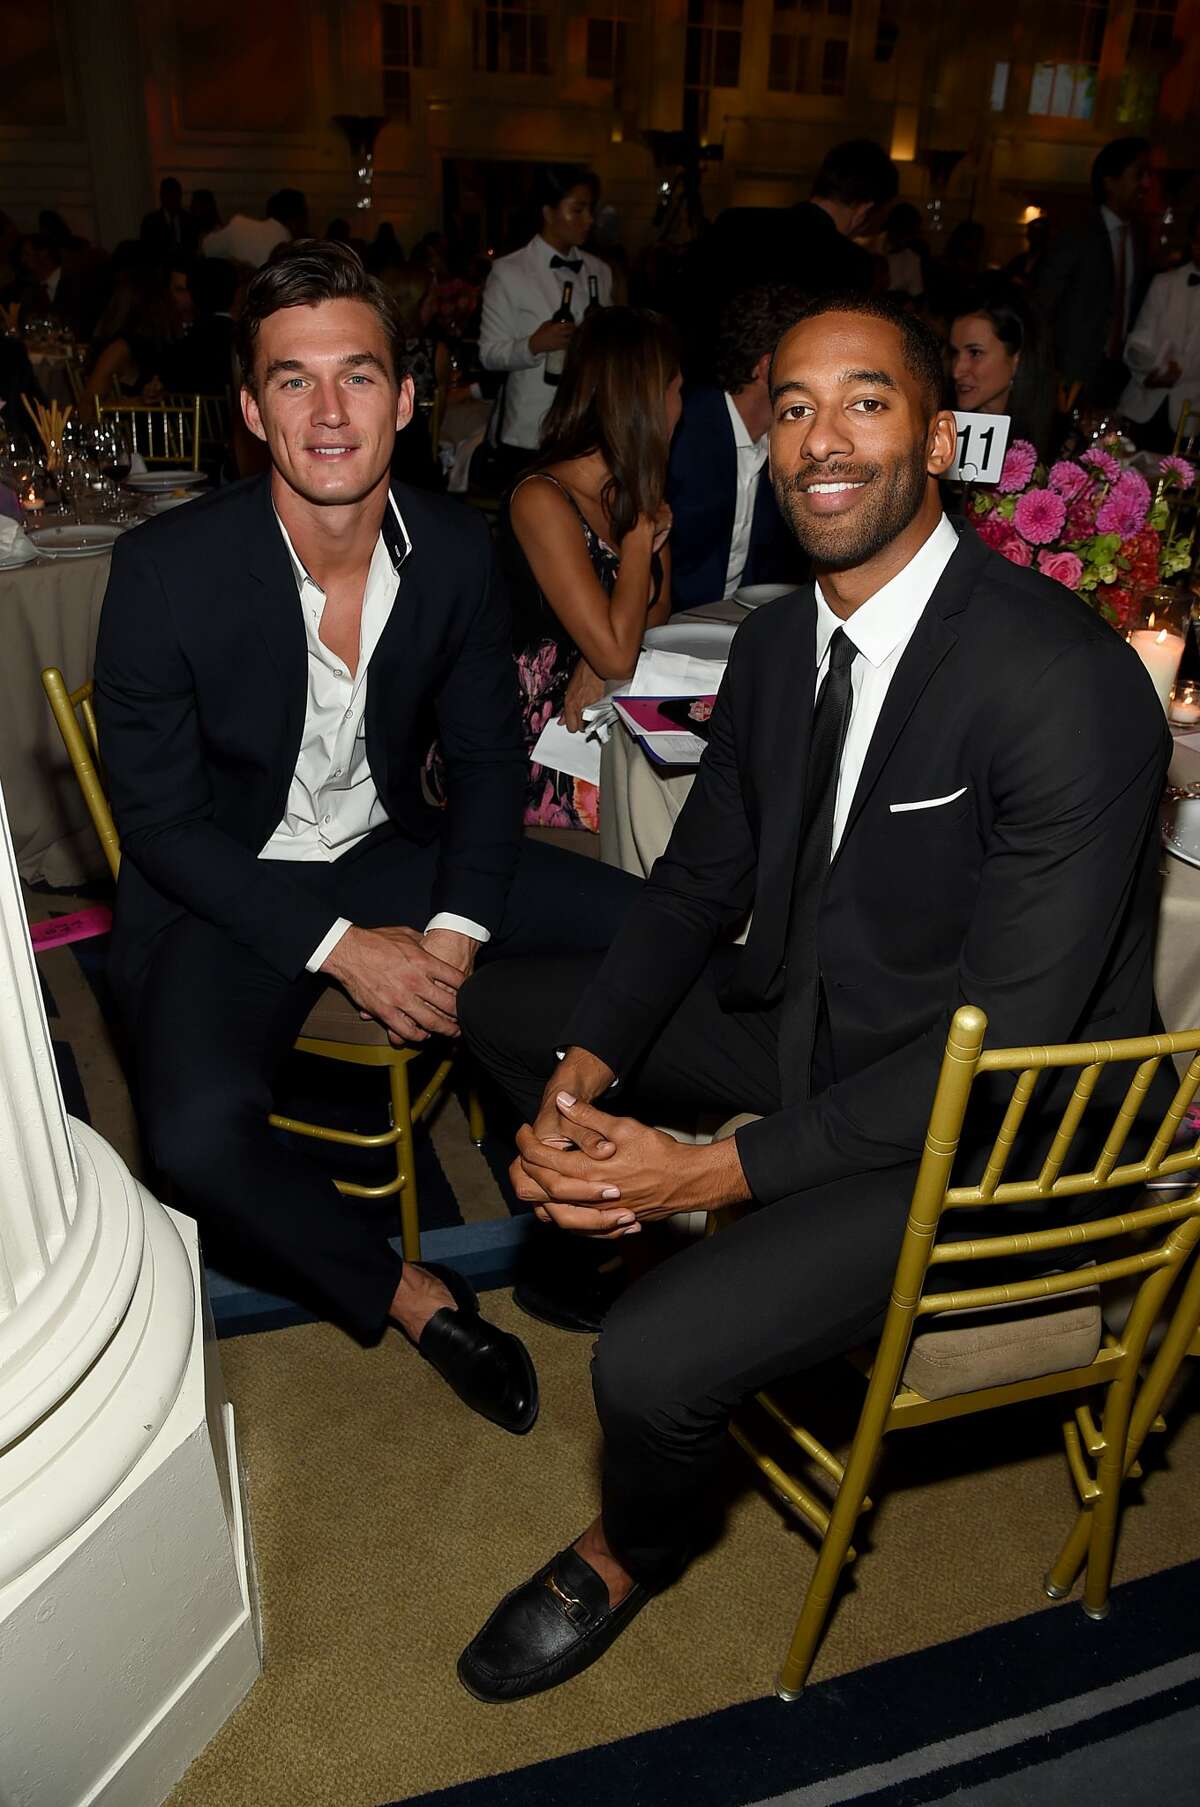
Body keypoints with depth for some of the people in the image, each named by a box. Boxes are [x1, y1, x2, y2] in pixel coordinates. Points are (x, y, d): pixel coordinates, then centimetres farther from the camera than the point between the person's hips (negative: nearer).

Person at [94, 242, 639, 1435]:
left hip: (390, 849, 4)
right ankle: (412, 1294, -2)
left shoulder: (457, 549, -7)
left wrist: (458, 927, -13)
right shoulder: (166, 570, -18)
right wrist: (339, 945, -21)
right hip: (223, 889, -3)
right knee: (199, 1132, -31)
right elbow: (159, 821, -13)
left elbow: (485, 753, 2)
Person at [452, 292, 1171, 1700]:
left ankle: (632, 1555, 15)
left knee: (654, 1362, -23)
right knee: (501, 1005, 9)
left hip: (985, 1125, -7)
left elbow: (1008, 1038, -27)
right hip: (810, 1021, 8)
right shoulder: (777, 643, 0)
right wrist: (586, 1078, -12)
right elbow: (697, 883, 5)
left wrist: (726, 1167, -27)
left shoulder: (1067, 681, -26)